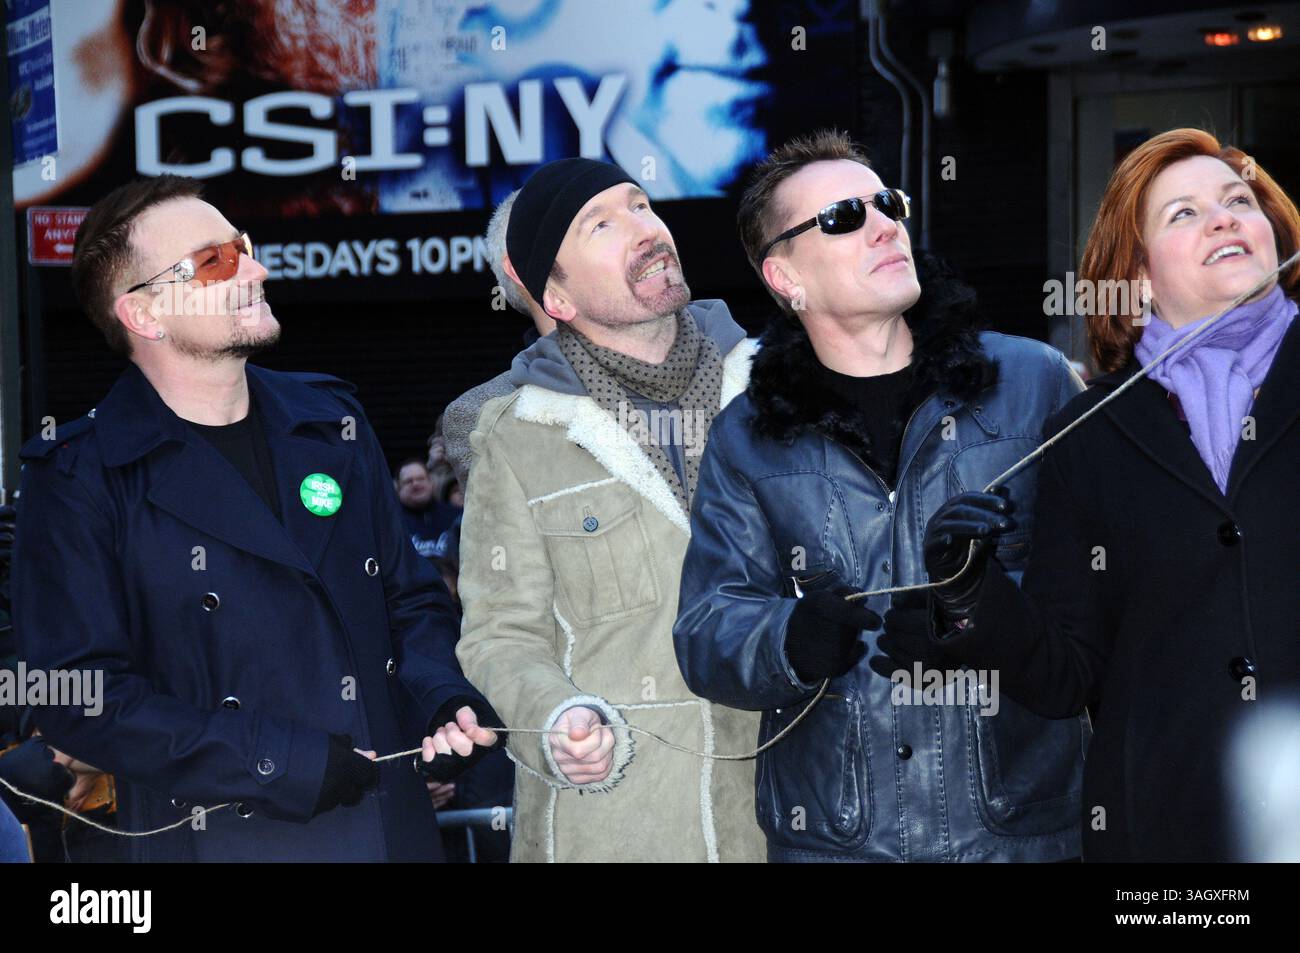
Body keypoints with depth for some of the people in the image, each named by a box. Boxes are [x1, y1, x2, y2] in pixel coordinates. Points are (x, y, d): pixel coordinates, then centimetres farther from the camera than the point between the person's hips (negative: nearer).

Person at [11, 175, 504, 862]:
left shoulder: (332, 422, 9)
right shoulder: (77, 478, -8)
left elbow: (409, 600, 15)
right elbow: (78, 695, -14)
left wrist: (446, 702, -7)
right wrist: (288, 765, -20)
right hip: (219, 839, -5)